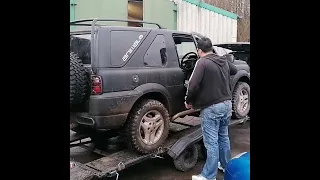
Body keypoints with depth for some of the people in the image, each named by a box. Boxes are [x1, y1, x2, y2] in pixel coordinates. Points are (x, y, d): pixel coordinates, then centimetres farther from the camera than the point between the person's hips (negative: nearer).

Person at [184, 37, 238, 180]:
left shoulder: (202, 62, -14)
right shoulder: (224, 61, 10)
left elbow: (193, 85, -21)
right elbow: (234, 70, 31)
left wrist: (188, 101, -6)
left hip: (211, 107, -8)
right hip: (226, 104, 8)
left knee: (211, 142, -2)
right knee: (223, 136, 22)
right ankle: (226, 165, 38)